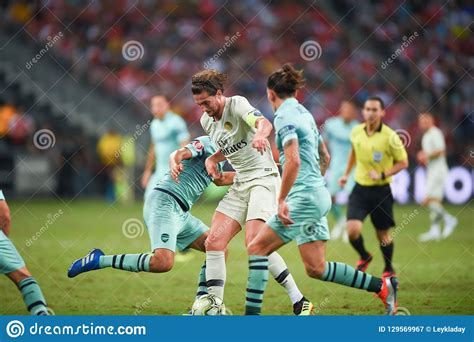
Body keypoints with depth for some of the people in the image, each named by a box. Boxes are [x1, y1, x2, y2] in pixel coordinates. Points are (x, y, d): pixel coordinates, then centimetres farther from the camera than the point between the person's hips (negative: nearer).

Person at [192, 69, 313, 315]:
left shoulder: (237, 104, -11)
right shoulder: (206, 121, 12)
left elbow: (264, 123, -32)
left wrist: (259, 135, -55)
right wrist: (211, 159, 9)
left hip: (263, 178, -8)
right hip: (240, 184, 8)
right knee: (214, 242, -6)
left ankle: (299, 302, -14)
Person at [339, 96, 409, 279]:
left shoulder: (390, 137, -14)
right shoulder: (356, 132, -1)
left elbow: (403, 162, -6)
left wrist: (383, 175, -18)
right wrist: (346, 174, 19)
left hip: (381, 190, -3)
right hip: (360, 189, 3)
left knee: (383, 234, 8)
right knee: (352, 229, -14)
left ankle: (389, 270, 34)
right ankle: (364, 257, 17)